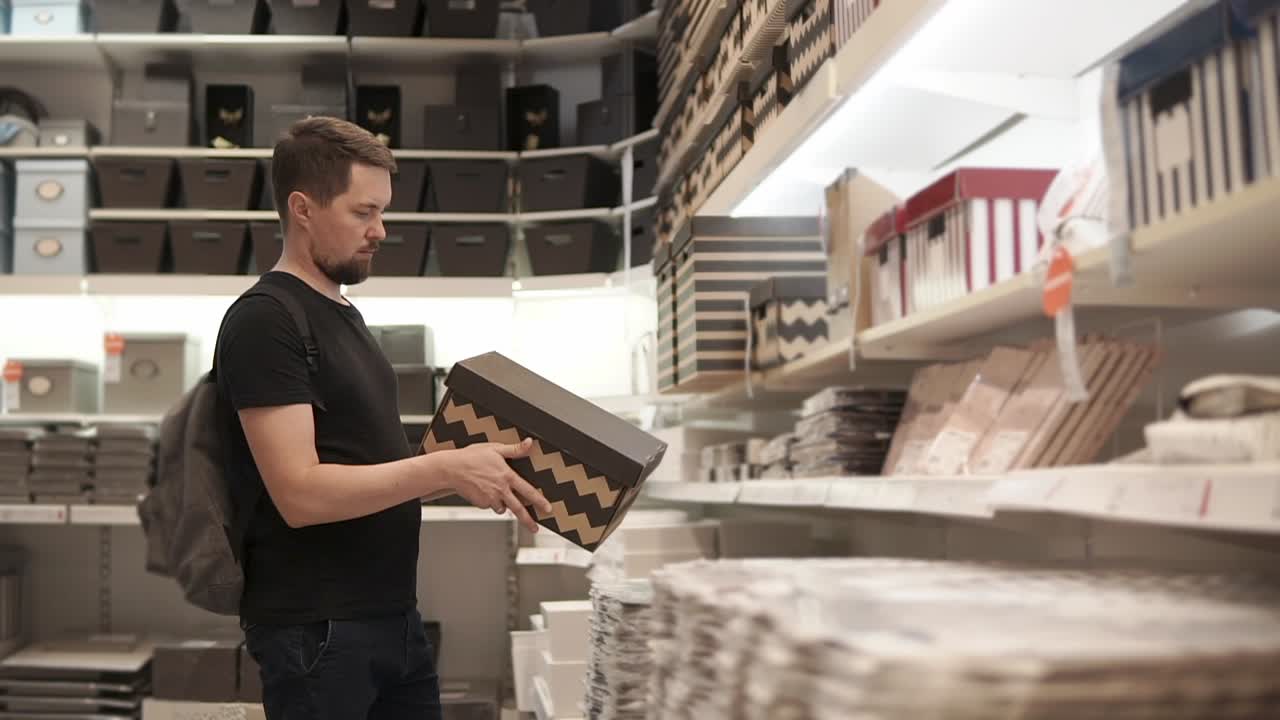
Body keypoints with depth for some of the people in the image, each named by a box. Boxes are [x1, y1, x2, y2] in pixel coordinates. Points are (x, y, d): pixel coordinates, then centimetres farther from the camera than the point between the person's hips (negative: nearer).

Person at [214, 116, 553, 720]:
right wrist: (445, 469, -22)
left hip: (392, 618, 8)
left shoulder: (345, 315, 15)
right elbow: (301, 494, -22)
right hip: (316, 630, -8)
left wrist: (467, 475, 4)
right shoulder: (265, 322, -14)